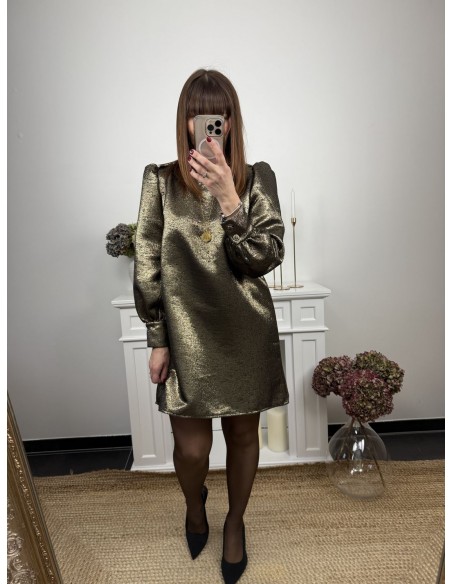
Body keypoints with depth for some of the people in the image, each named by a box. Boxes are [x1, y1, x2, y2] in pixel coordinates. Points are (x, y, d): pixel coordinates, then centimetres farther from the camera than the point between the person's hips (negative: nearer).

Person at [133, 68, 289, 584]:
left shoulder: (256, 178, -1)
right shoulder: (160, 180, -1)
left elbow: (267, 257, -12)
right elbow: (147, 267, -1)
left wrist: (227, 197, -26)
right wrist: (157, 341, -1)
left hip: (245, 332, 1)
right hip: (186, 333, 0)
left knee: (242, 433, 14)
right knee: (190, 448, 5)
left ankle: (235, 521, 45)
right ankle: (194, 504, 44)